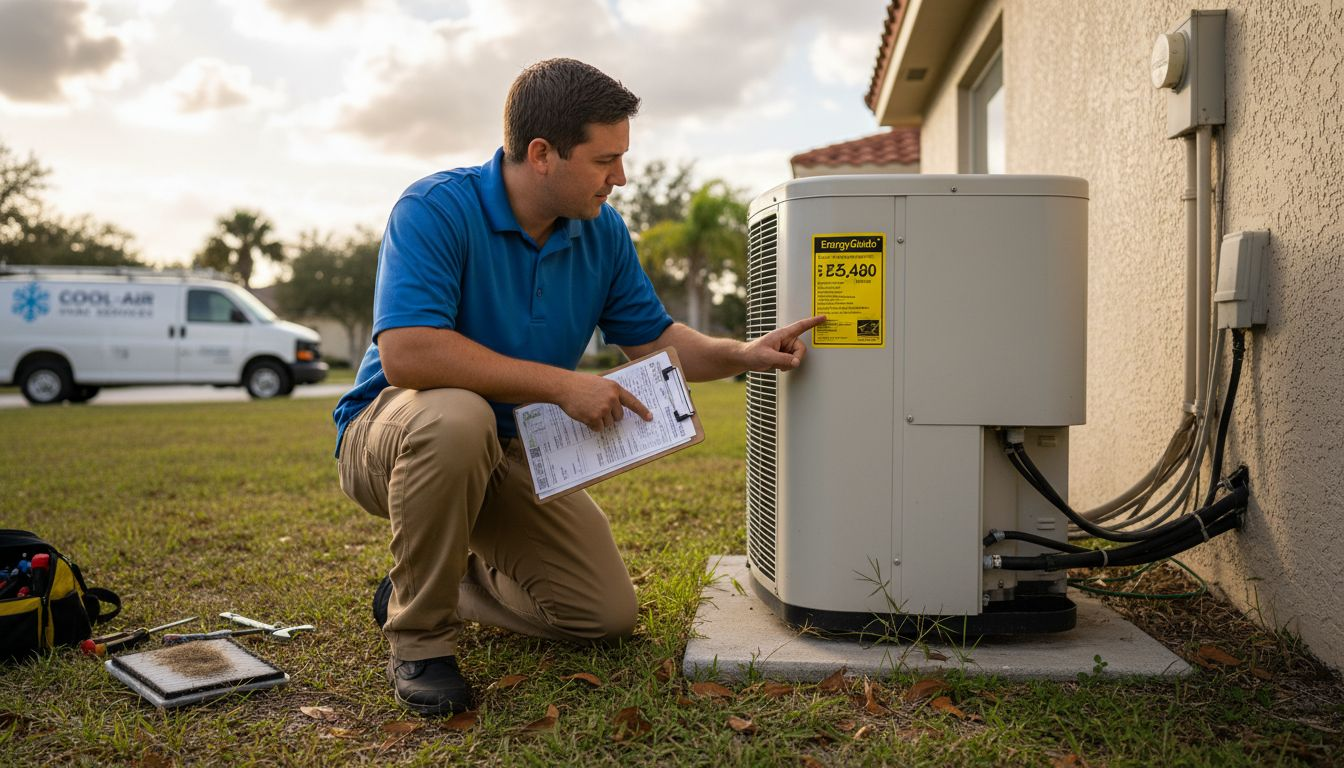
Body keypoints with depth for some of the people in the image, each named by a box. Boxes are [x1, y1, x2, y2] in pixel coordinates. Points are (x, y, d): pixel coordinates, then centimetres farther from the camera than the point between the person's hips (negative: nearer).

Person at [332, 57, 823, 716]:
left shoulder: (603, 231, -3)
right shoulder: (436, 209, -24)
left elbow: (655, 340, 7)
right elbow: (406, 354, -36)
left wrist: (743, 355, -12)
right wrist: (562, 384, -32)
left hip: (511, 449, 6)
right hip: (393, 431, -5)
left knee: (608, 615, -3)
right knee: (457, 416, -41)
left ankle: (451, 578, 21)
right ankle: (418, 631, -18)